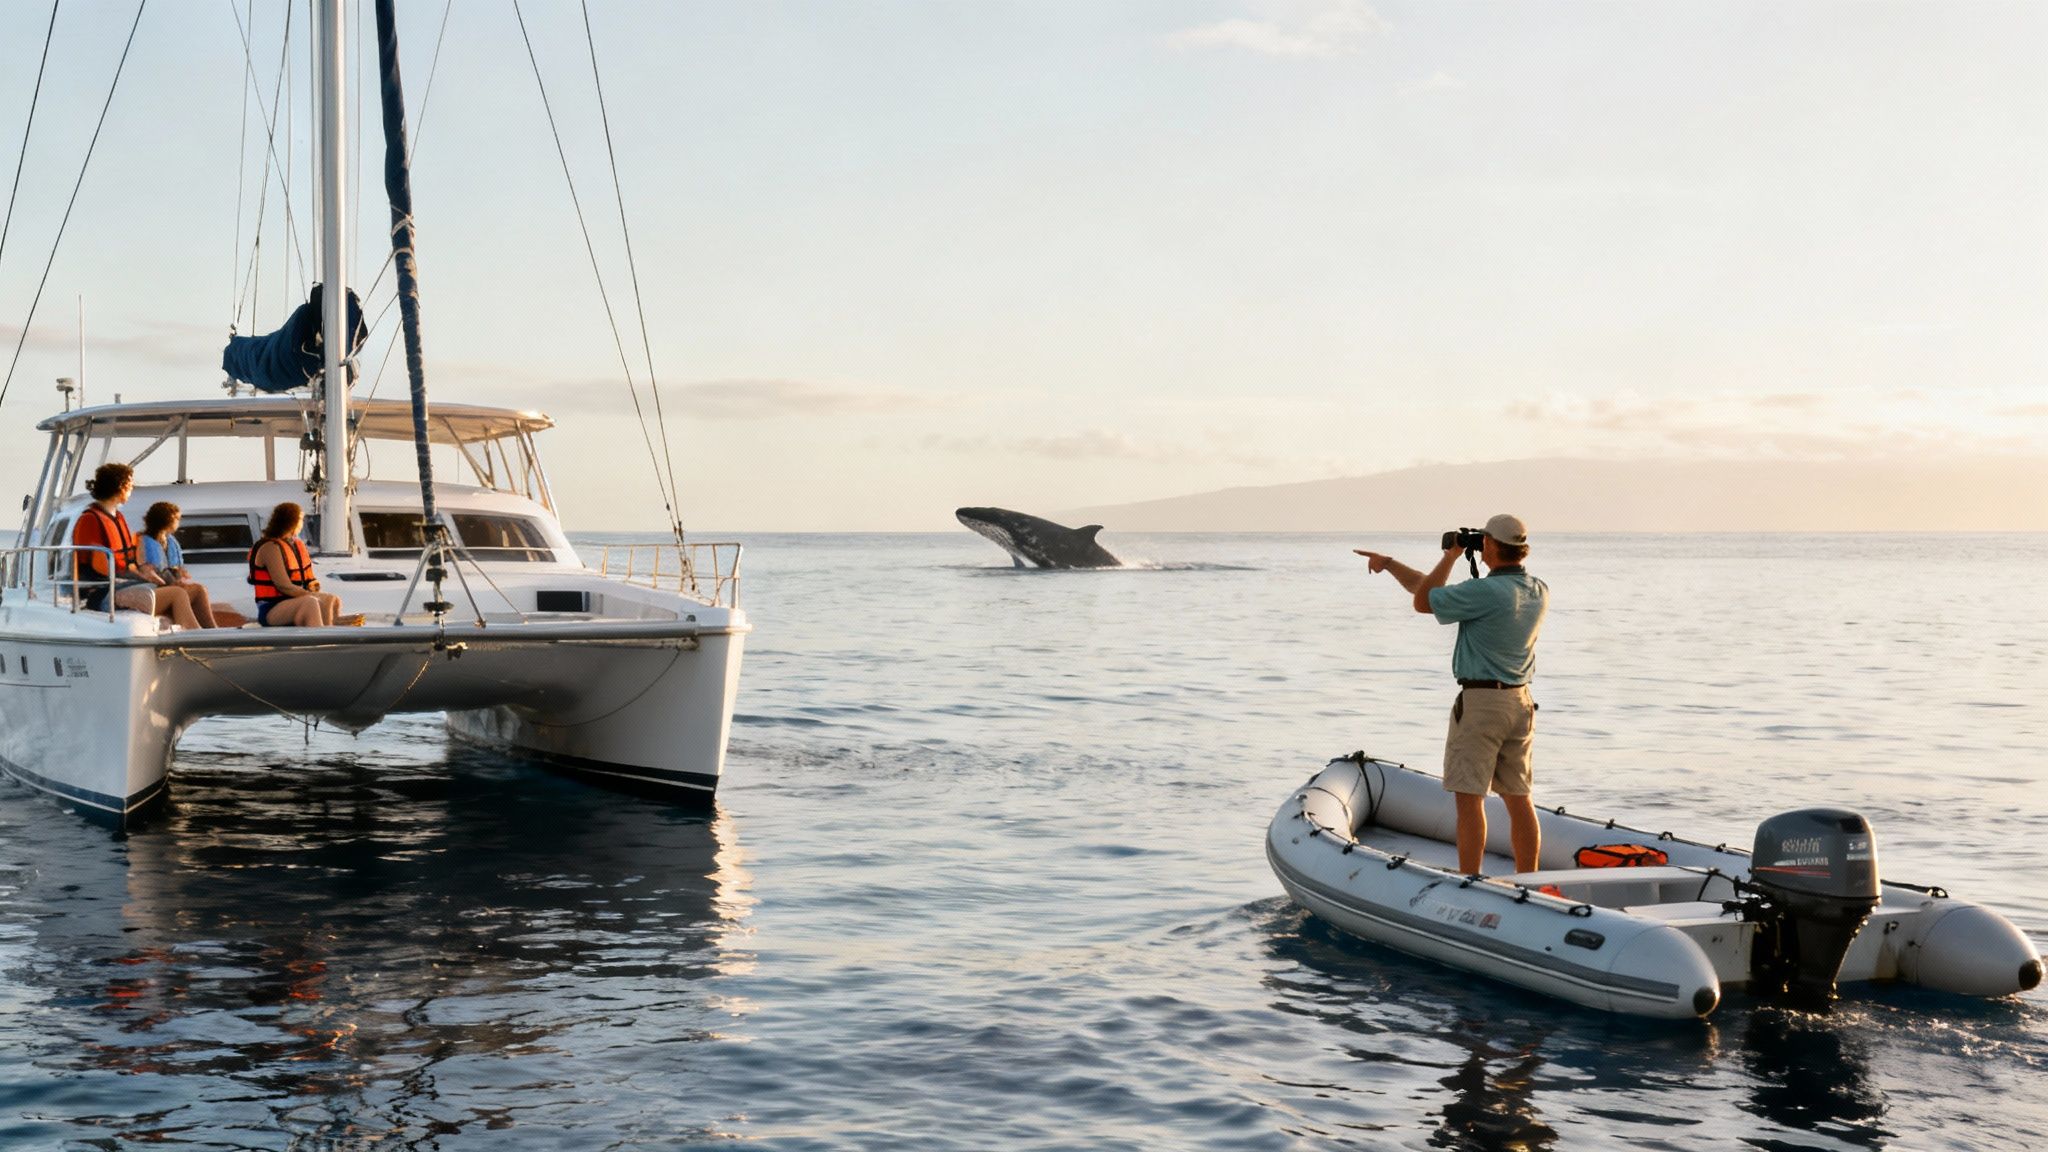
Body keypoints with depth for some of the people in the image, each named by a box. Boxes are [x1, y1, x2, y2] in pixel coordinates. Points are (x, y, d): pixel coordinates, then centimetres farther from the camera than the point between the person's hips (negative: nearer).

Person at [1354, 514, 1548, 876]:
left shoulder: (1485, 592, -20)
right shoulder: (1540, 592, 6)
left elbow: (1423, 601, -7)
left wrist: (1451, 557, 1)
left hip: (1480, 700, -8)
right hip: (1520, 701, 8)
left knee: (1470, 798, -3)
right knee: (1518, 798, 12)